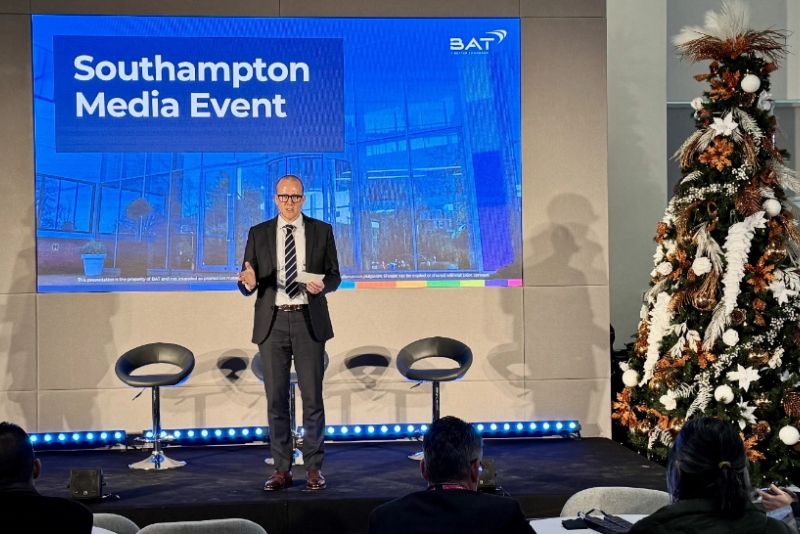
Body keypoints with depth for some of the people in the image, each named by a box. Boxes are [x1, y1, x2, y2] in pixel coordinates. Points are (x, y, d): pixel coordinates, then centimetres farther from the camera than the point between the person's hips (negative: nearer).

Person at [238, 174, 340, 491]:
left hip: (309, 321, -1)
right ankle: (282, 469, 11)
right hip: (272, 322, 1)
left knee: (312, 397, 0)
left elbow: (334, 276, 7)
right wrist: (249, 281, -19)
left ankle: (314, 468, 8)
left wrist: (322, 284, -15)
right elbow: (249, 284, 4)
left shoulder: (321, 231, 6)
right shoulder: (259, 234, 7)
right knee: (276, 399, 3)